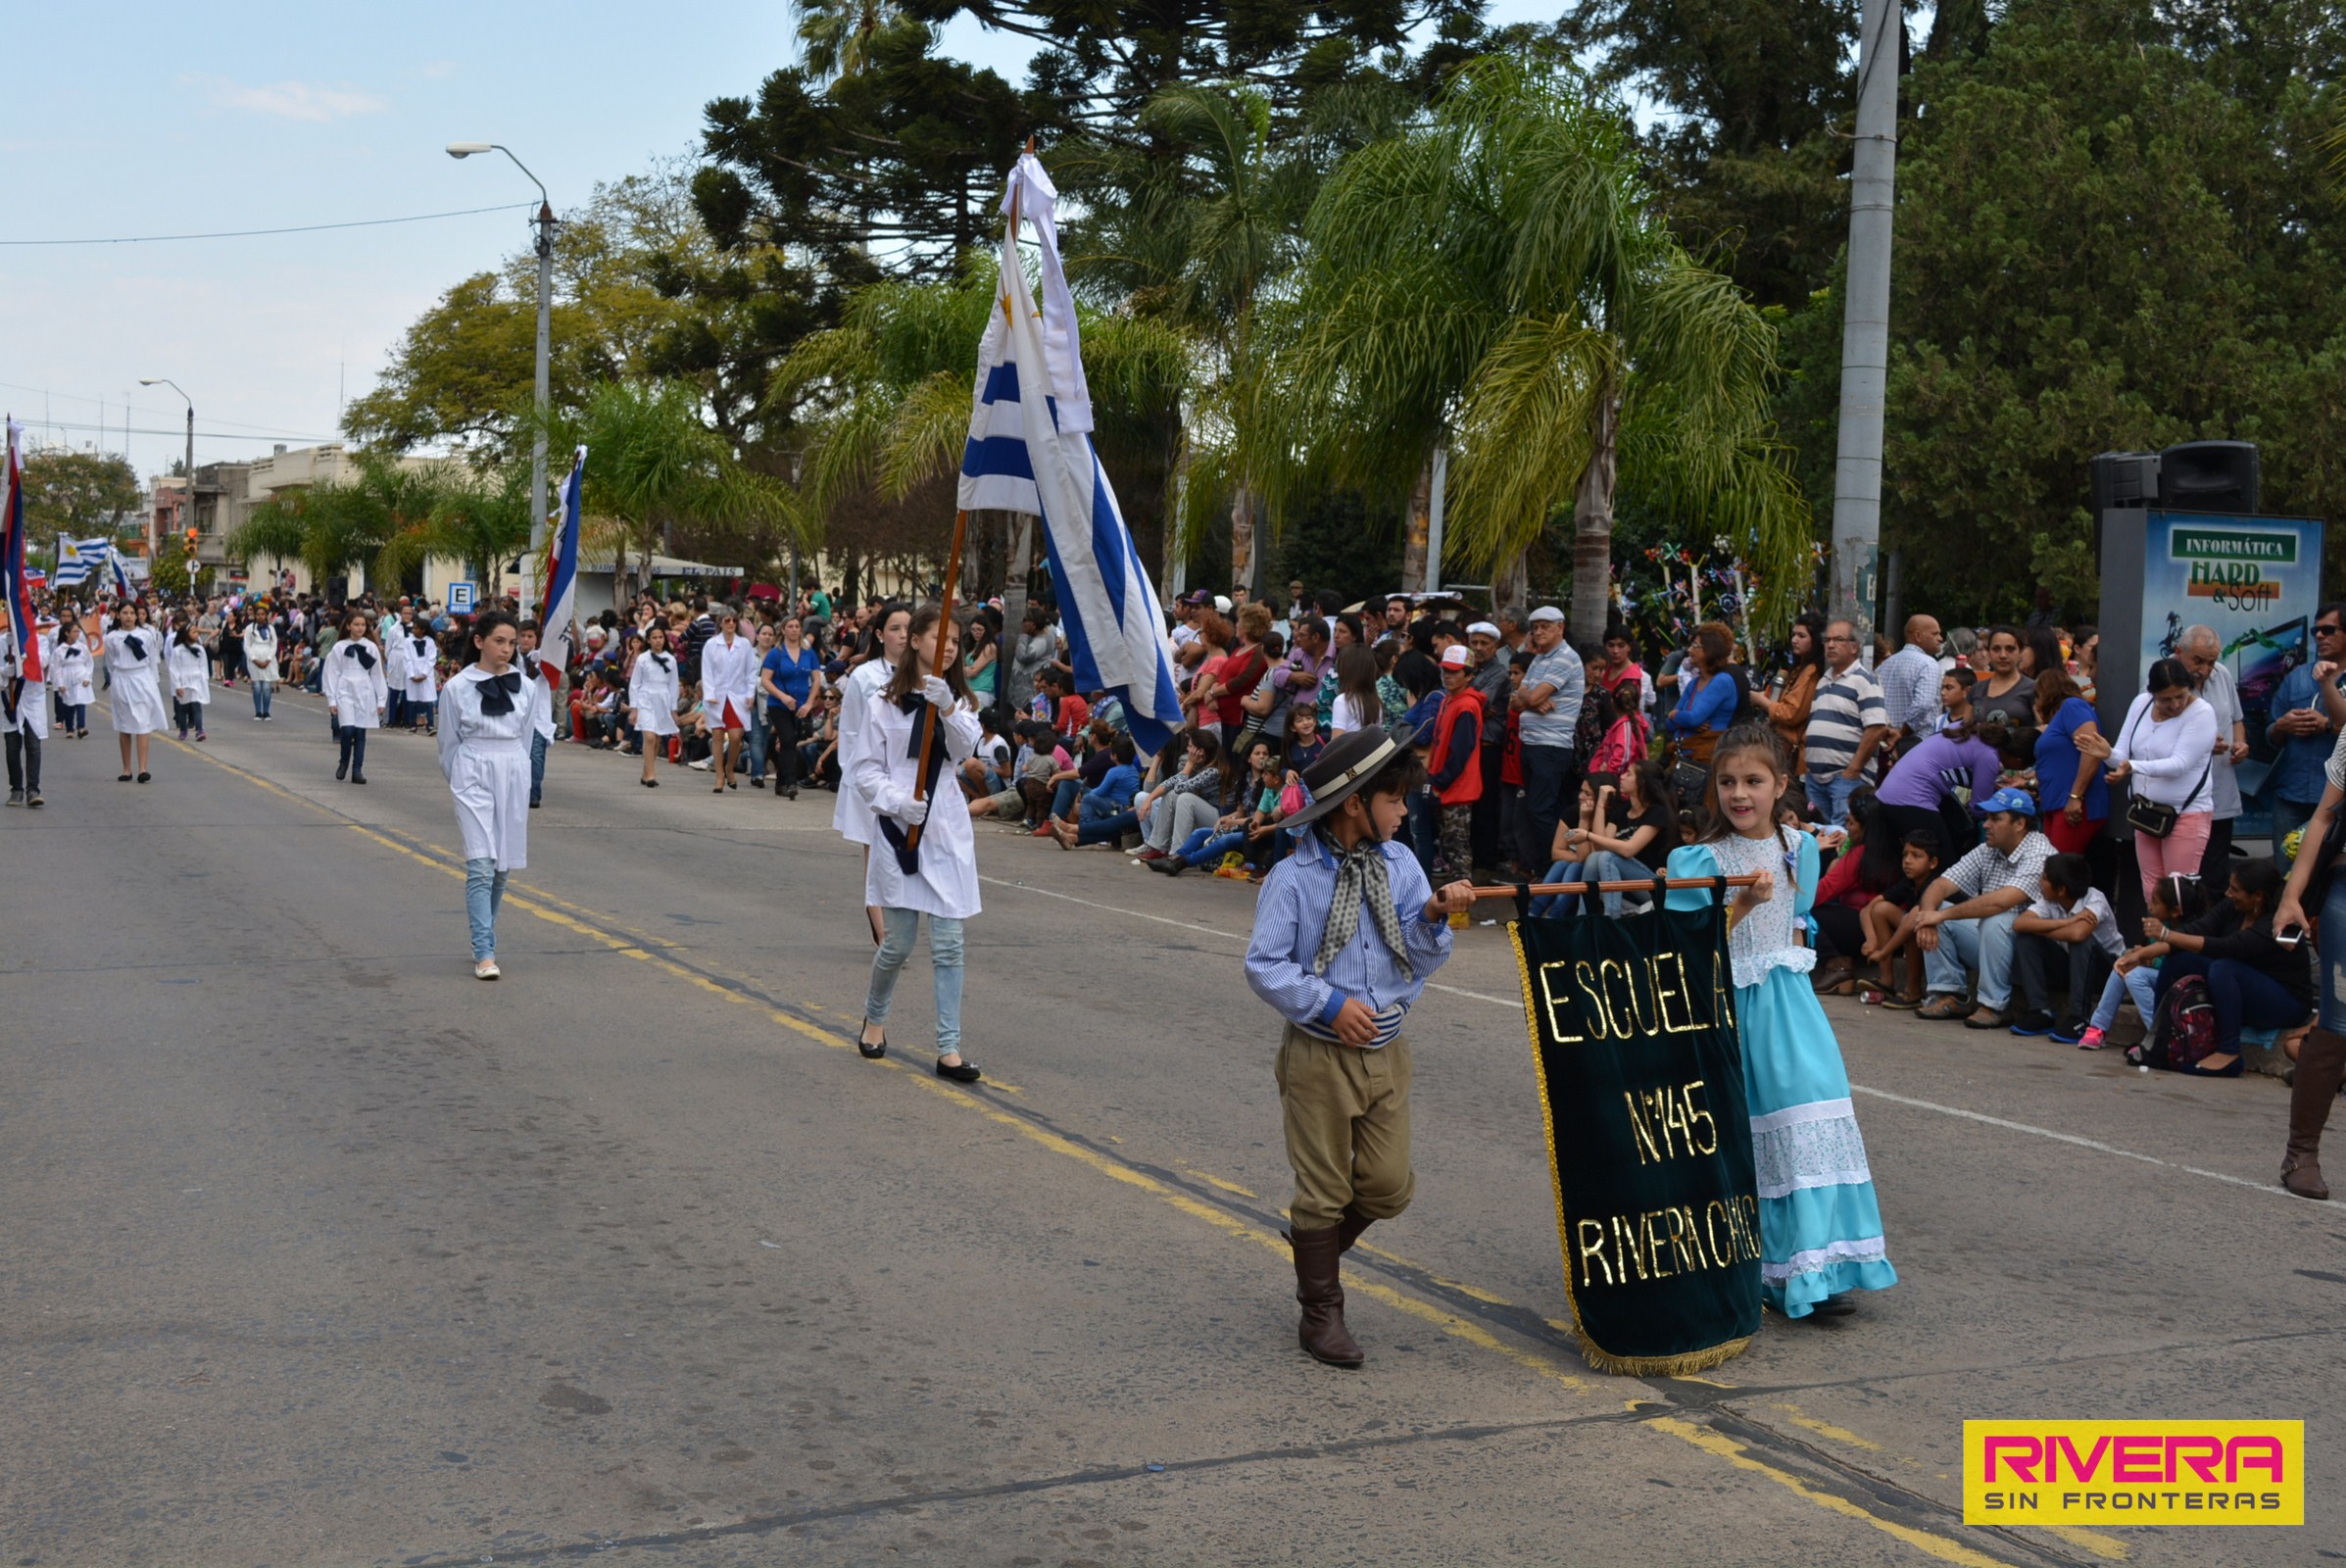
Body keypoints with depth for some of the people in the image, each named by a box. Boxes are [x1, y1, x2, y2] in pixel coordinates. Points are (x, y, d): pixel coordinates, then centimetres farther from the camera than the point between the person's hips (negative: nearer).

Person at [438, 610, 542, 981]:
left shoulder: (527, 687, 3)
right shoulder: (457, 687, -5)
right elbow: (448, 743, 6)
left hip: (514, 776, 4)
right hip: (474, 776, -3)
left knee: (502, 866, 10)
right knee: (481, 865, -11)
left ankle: (485, 939, 26)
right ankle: (484, 953, -14)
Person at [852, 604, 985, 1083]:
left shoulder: (959, 702, 9)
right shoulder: (883, 702, 0)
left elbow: (965, 748, -11)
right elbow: (865, 772, -1)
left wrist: (946, 708, -28)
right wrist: (898, 801, -18)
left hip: (948, 832, 2)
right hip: (898, 831, -2)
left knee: (948, 944, -1)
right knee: (898, 943, 3)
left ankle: (949, 1049, 1)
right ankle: (874, 1018, 31)